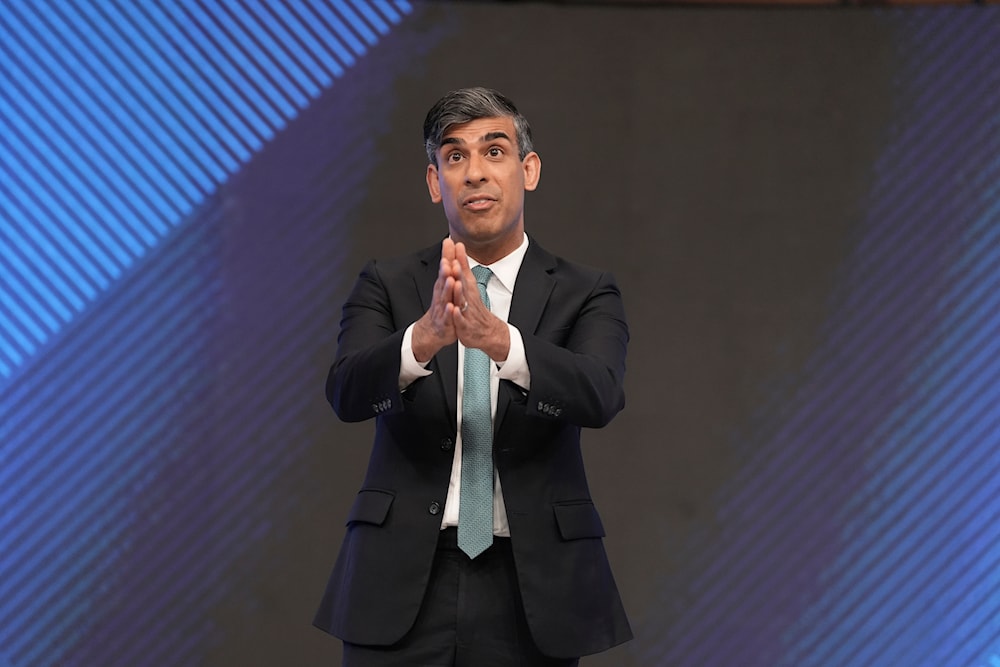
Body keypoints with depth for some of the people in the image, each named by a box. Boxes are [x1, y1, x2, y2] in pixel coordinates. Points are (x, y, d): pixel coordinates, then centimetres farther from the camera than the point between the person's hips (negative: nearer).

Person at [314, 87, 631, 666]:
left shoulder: (584, 295, 4)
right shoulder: (388, 287, 6)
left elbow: (600, 394, -16)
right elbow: (348, 391, -12)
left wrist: (496, 338, -33)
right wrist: (426, 336, -32)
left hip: (532, 593, 0)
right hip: (404, 586, 0)